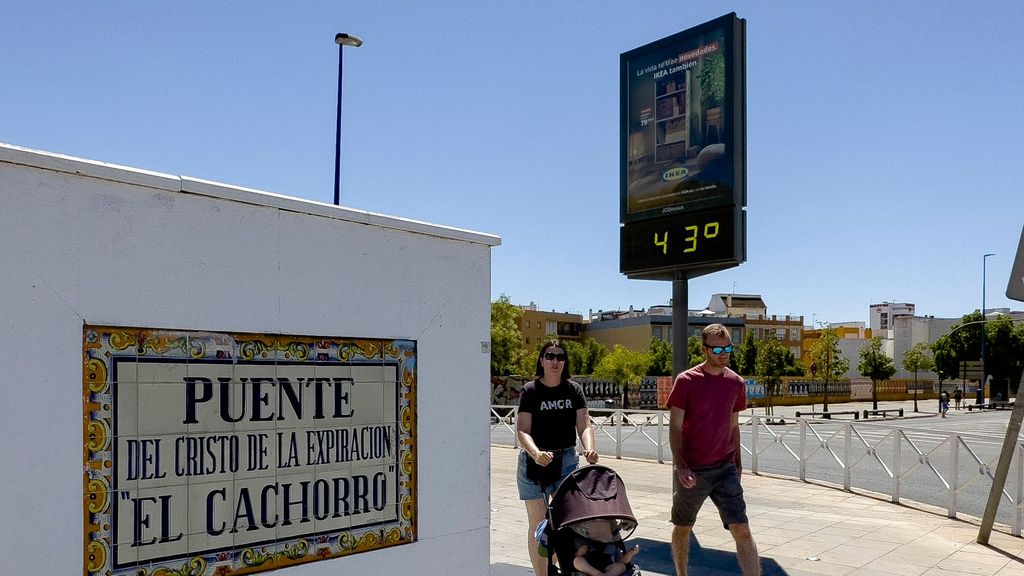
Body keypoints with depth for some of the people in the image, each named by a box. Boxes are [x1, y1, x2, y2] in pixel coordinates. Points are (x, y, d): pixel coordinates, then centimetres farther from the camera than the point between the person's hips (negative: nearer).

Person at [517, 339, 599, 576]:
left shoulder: (574, 390, 5)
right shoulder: (530, 390, -4)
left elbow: (584, 425, -2)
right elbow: (522, 430, -10)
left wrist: (589, 449, -23)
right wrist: (536, 453, -29)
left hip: (566, 460, 2)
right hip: (534, 460, -2)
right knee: (538, 522, 3)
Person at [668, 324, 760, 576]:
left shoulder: (736, 383, 4)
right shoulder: (685, 381, -8)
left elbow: (733, 426, 14)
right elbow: (675, 427, -8)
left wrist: (737, 463, 13)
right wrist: (680, 466, -18)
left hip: (725, 469, 2)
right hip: (691, 471, -2)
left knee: (742, 529, -6)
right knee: (683, 528, 13)